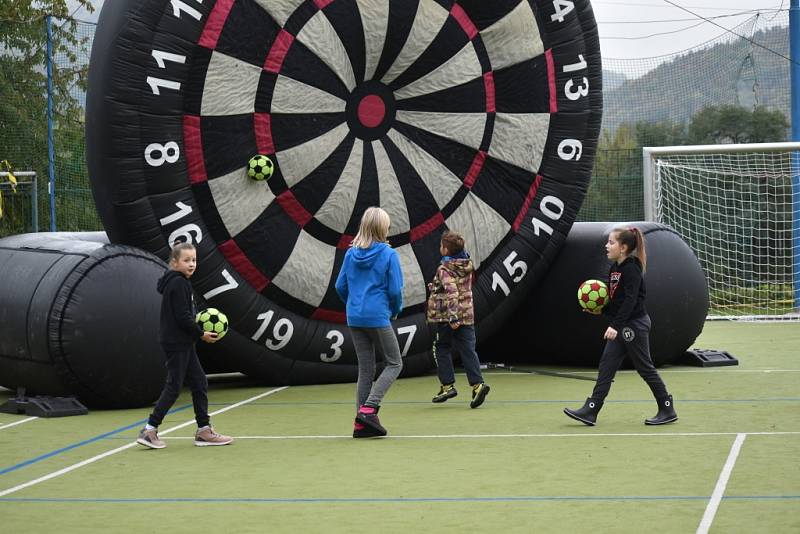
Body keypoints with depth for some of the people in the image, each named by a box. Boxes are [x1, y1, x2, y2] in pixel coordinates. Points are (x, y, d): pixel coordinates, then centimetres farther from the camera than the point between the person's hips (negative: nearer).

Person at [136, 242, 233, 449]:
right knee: (174, 387, -5)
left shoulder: (176, 282, 14)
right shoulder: (178, 283, -16)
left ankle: (204, 431, 14)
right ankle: (149, 430, -1)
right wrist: (201, 334, -11)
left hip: (182, 344, 10)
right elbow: (182, 317, -21)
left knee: (199, 383, 11)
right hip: (176, 343, -10)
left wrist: (199, 329, 6)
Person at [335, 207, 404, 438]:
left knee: (366, 369, 12)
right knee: (394, 363, 8)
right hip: (378, 317, -5)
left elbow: (340, 286, 7)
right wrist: (395, 311, 8)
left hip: (355, 318, 5)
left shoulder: (351, 254, 4)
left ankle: (362, 423, 10)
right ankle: (368, 408, -9)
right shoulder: (388, 254, -10)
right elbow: (395, 290, -11)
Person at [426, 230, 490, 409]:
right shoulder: (467, 265, 8)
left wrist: (452, 317, -29)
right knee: (468, 351, 4)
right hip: (467, 315, 6)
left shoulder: (444, 269, -13)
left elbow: (451, 292, -25)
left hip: (446, 316, -6)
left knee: (442, 349, 10)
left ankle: (447, 385, 10)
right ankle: (477, 384, -10)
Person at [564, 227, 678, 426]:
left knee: (645, 367, -1)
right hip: (622, 327, 9)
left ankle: (667, 410, 11)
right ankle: (590, 411, 3)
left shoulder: (631, 268, -17)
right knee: (606, 366, 4)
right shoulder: (615, 268, 10)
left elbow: (630, 300, -24)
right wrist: (600, 310, 4)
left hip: (635, 325, -9)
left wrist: (615, 325, -29)